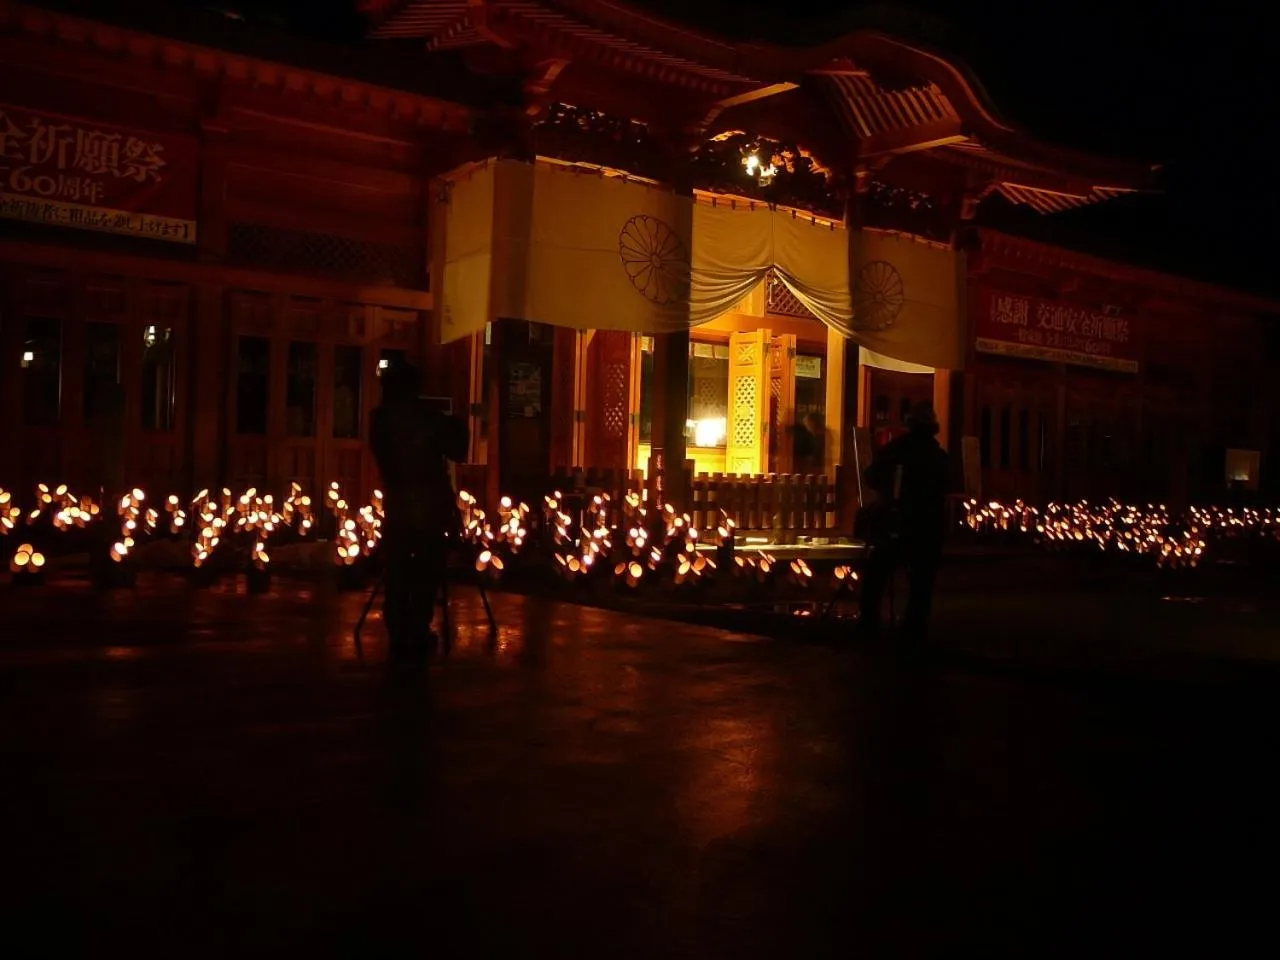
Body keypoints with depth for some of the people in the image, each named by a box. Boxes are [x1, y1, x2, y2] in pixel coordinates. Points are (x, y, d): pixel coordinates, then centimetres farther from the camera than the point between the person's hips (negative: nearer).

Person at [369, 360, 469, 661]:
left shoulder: (381, 418, 0)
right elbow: (457, 452, -2)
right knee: (426, 573, 6)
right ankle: (419, 634, 6)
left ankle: (400, 637, 6)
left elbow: (383, 460, 9)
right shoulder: (427, 415, -5)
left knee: (396, 574, 7)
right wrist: (457, 428, 14)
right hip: (430, 506, -2)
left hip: (397, 506, 2)